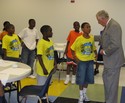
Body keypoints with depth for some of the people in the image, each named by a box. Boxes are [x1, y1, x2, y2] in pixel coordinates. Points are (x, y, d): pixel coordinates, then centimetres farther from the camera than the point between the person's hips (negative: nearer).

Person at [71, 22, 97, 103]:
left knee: (88, 78, 13)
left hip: (90, 61, 4)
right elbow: (72, 49, -5)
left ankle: (84, 94, 33)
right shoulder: (79, 39, -14)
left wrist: (96, 54, -2)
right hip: (81, 61, -4)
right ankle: (81, 96, 21)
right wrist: (75, 57, -12)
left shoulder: (92, 38, -2)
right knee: (81, 79, 4)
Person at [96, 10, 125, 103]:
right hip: (110, 59, 10)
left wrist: (105, 52, -15)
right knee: (106, 78, 22)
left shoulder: (114, 26, -22)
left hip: (113, 60, -10)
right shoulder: (108, 25, 9)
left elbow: (115, 44, -29)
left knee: (111, 82, 1)